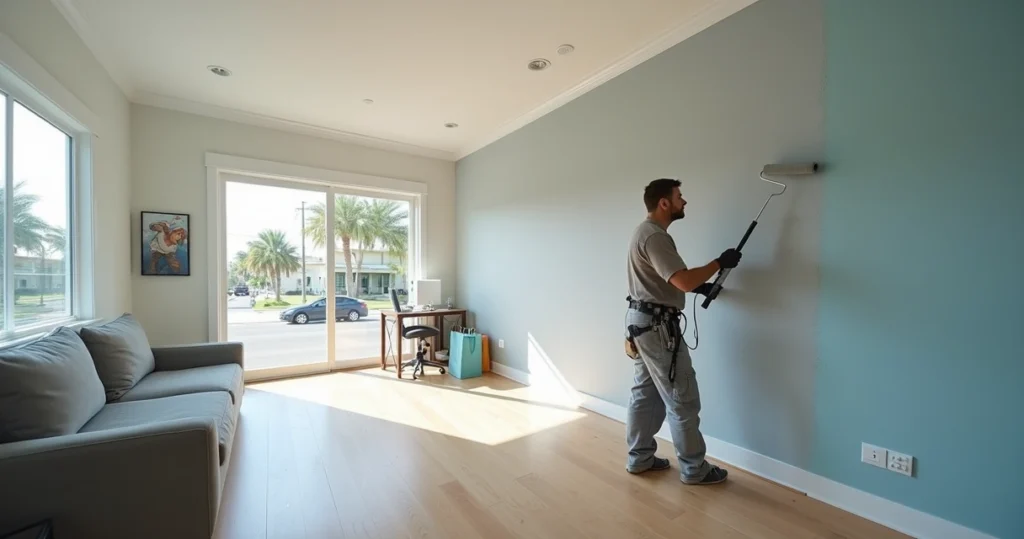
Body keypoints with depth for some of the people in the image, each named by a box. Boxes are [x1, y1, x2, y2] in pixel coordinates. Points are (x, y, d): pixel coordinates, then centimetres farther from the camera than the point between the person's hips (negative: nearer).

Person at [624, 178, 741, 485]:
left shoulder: (647, 231, 15)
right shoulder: (655, 236, -19)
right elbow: (684, 281, -26)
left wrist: (698, 286, 14)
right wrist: (720, 262, -12)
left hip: (642, 320, 11)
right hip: (656, 325, -11)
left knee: (645, 394, 17)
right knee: (682, 399, 4)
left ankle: (639, 458, 30)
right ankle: (694, 469, 22)